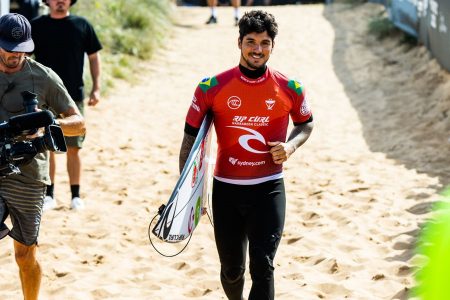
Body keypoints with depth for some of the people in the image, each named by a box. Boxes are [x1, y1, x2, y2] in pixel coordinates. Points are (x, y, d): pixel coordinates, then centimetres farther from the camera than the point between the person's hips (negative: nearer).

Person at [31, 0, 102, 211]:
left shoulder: (82, 25, 4)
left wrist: (96, 88, 2)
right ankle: (49, 195, 12)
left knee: (73, 148, 3)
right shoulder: (37, 26, 3)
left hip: (74, 96, 0)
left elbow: (93, 57, 9)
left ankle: (76, 195, 12)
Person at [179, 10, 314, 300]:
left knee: (262, 267, -12)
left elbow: (306, 123, 15)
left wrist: (291, 146, -8)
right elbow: (191, 139, 0)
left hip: (269, 189, -1)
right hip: (226, 189, 1)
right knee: (232, 270, 11)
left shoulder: (289, 88, -5)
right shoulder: (212, 87, -7)